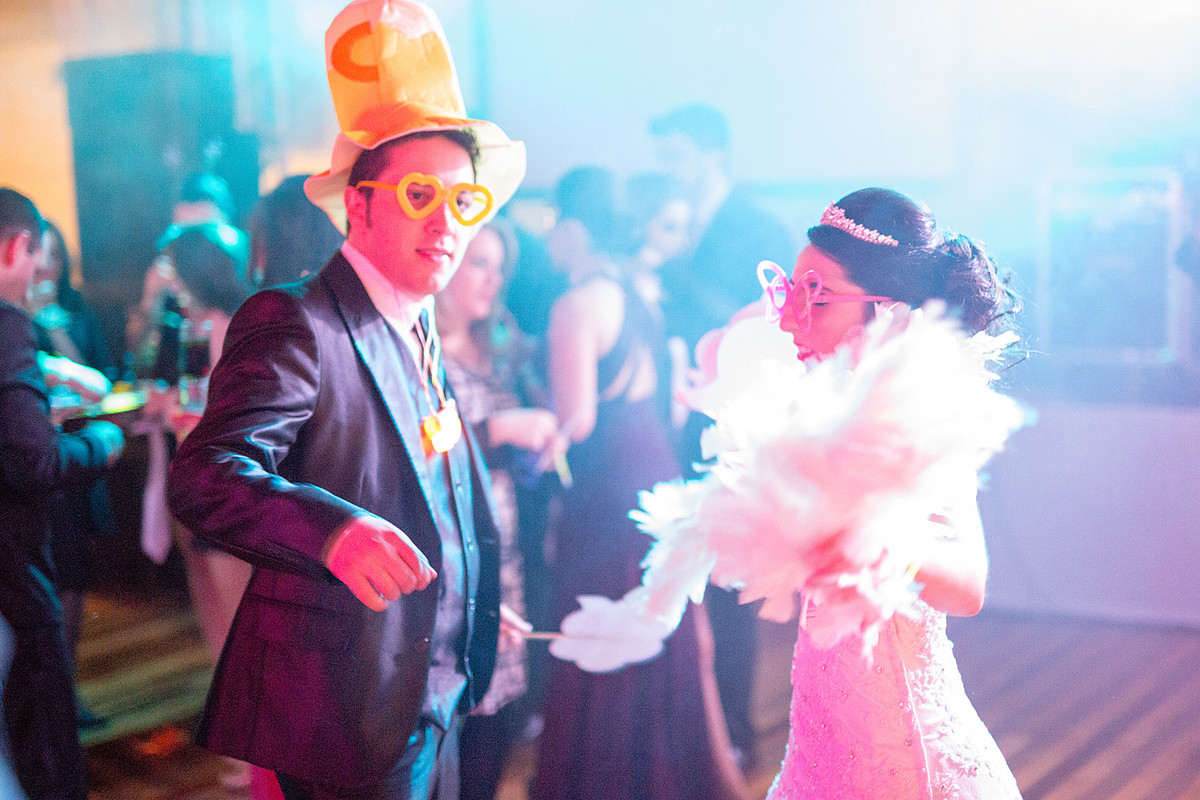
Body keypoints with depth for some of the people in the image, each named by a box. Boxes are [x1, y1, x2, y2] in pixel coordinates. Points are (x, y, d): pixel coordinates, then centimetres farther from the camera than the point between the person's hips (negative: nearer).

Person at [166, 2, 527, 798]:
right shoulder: (294, 325, -17)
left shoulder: (422, 334, 11)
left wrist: (479, 620, 17)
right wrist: (335, 531, -46)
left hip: (430, 705, 8)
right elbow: (205, 476, -31)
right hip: (350, 714, -8)